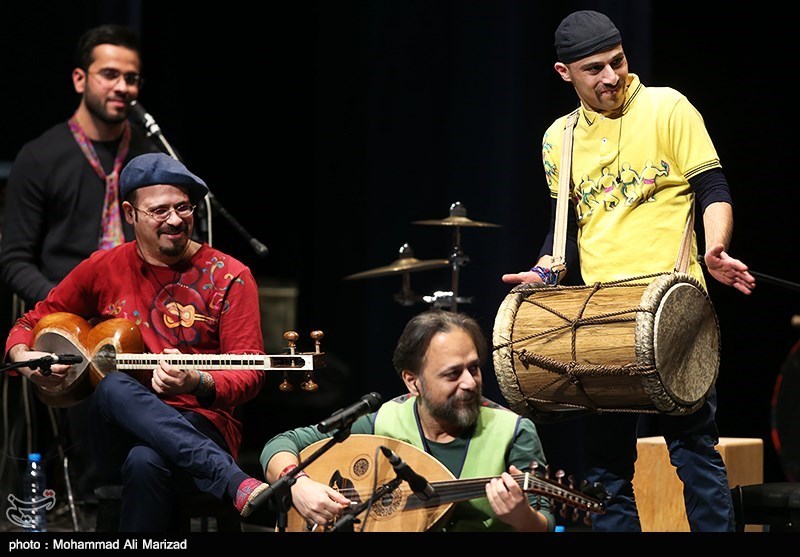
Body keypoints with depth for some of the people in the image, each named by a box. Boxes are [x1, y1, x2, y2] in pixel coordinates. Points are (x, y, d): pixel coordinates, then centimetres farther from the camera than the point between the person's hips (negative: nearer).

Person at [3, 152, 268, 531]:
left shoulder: (228, 277, 2)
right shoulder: (103, 270, 11)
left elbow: (250, 374, -4)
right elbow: (33, 322, 22)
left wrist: (197, 384, -25)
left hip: (202, 429, -3)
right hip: (118, 438, 3)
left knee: (147, 462, -41)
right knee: (114, 388, -35)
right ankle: (238, 485, -46)